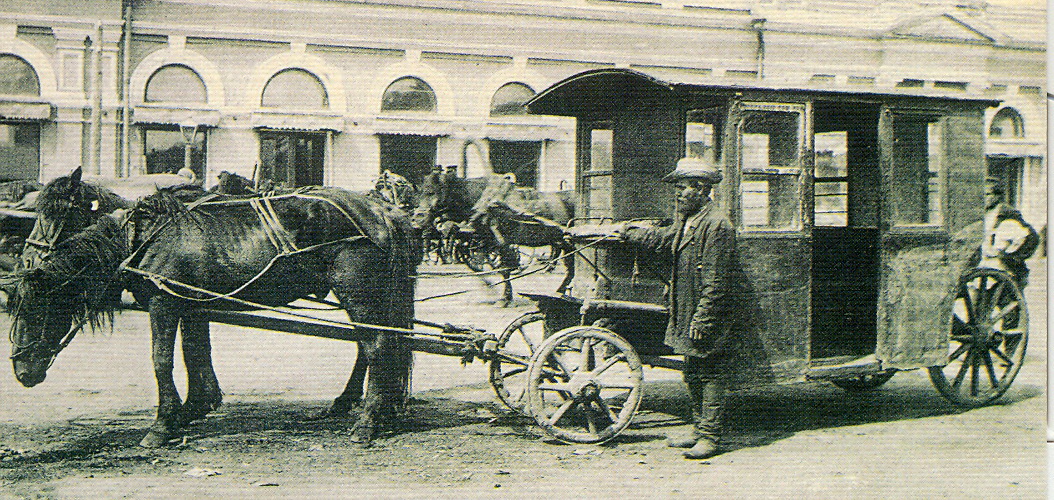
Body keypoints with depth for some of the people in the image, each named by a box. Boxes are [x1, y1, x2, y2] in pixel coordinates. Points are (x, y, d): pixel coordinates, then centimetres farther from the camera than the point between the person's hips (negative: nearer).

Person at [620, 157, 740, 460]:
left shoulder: (717, 225, -17)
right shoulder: (685, 221, 12)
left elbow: (715, 281, -21)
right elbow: (662, 239, 30)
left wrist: (702, 319, -21)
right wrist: (624, 232, 30)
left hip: (708, 318, -10)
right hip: (686, 315, 10)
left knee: (709, 375, -2)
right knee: (692, 374, 16)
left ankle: (710, 437, 5)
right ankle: (699, 429, 26)